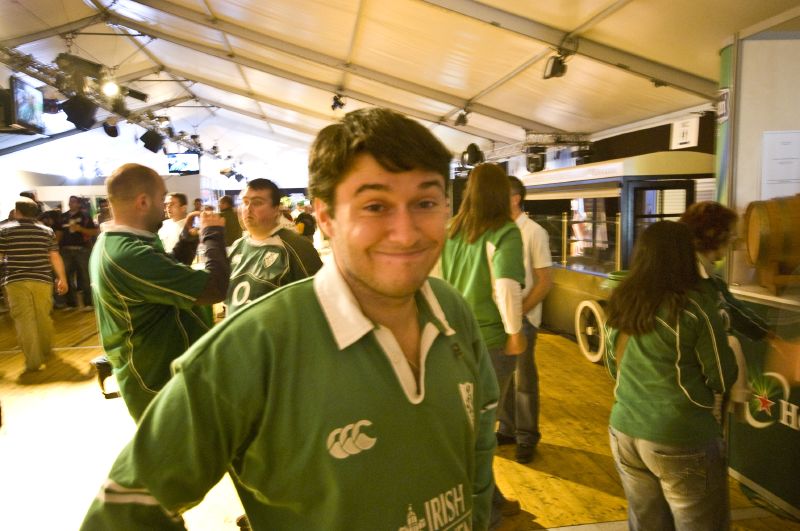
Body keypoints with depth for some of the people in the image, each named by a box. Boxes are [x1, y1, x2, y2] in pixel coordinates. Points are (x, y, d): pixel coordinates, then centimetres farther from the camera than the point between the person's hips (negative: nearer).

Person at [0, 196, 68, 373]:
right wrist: (62, 279, 11)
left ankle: (34, 361, -5)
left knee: (24, 320, -1)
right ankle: (46, 351, 32)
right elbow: (55, 257, 4)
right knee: (43, 317, 15)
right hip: (42, 280, 3)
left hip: (15, 281, -2)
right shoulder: (47, 231, 5)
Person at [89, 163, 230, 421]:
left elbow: (165, 273, 15)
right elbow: (216, 286, -31)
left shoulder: (108, 244, 3)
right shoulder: (130, 256, -30)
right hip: (163, 386, -10)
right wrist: (212, 233, -16)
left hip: (148, 376, 10)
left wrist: (188, 238, 5)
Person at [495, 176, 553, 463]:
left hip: (522, 317, -5)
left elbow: (545, 282, -9)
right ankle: (508, 429, 29)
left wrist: (519, 311, -15)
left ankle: (527, 438, 20)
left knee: (523, 380, 5)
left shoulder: (533, 232, -8)